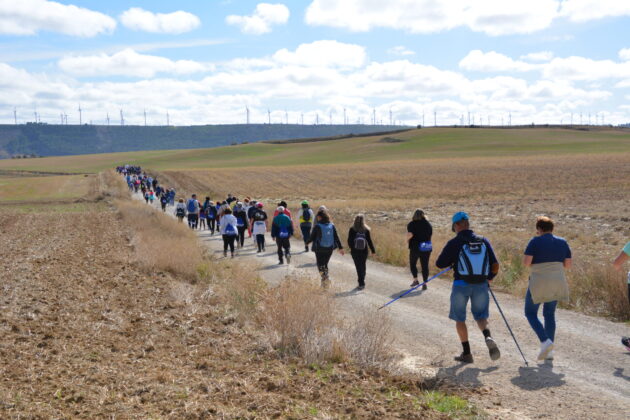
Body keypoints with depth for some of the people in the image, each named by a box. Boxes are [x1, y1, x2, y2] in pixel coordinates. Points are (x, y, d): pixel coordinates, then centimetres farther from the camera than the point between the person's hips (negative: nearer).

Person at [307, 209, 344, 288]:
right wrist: (340, 247, 5)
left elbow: (312, 237, -6)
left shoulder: (317, 226, -13)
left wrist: (307, 242, 14)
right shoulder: (332, 226, -2)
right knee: (325, 264, 19)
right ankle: (324, 282, 22)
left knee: (320, 265, 6)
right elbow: (336, 237, 0)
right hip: (329, 249, 4)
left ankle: (325, 277, -17)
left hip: (319, 249, -4)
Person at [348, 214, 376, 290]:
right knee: (363, 266, 14)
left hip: (354, 252, -1)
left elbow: (349, 241, -2)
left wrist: (351, 247, 17)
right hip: (364, 252, 1)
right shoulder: (366, 230, -8)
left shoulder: (352, 229, -9)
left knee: (358, 267, 5)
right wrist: (373, 250, 2)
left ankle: (361, 283, -3)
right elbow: (369, 241, -5)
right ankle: (362, 283, 16)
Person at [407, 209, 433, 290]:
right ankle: (424, 283, 3)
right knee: (425, 265, 6)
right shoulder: (428, 224, 5)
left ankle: (415, 280, 10)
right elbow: (431, 234, 8)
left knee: (412, 263, 17)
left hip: (415, 247, -3)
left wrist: (408, 241, 0)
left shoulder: (412, 224, -7)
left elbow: (410, 234, -19)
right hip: (427, 247, 3)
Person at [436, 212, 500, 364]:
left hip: (461, 285, -3)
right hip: (481, 285, 3)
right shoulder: (484, 241, 4)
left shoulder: (454, 243, -7)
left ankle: (466, 353, 14)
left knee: (460, 319, 13)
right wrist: (490, 277, 22)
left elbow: (439, 264, -6)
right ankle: (488, 338, -13)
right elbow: (495, 264, 4)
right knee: (481, 316, 17)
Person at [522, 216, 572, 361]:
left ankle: (545, 342, -9)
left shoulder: (535, 241, -9)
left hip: (539, 283, -5)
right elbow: (568, 264, 8)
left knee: (530, 313, 11)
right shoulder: (562, 242, 6)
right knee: (549, 314, 17)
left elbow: (526, 262, -15)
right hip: (557, 282, 5)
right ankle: (549, 351, 14)